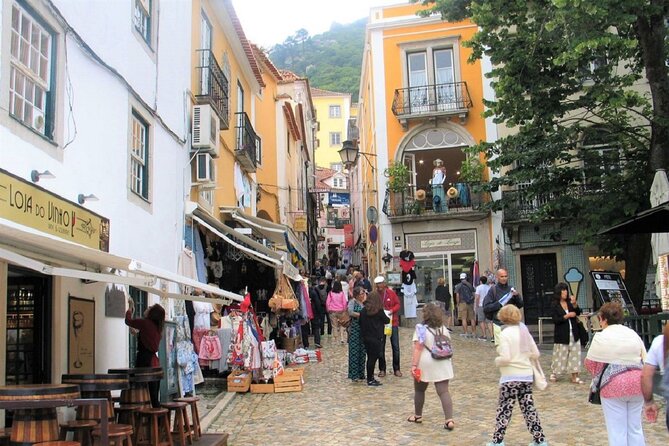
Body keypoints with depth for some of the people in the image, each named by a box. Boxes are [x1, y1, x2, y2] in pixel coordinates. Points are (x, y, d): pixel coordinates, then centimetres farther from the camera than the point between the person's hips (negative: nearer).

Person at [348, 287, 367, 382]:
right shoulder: (352, 302, -3)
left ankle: (361, 374, 16)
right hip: (355, 328, -6)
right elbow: (350, 312, -19)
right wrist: (361, 315, -14)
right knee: (354, 352, -4)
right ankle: (354, 375, 0)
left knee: (362, 352, 8)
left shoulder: (364, 302, 14)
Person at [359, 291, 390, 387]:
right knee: (373, 358, 0)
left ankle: (370, 378, 20)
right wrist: (388, 318, 22)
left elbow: (360, 322, 6)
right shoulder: (379, 310, -10)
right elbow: (386, 320, 1)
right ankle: (370, 380, 1)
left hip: (366, 338, 5)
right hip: (376, 338, -5)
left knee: (370, 358, 13)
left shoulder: (363, 310, 2)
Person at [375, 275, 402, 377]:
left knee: (395, 347, 5)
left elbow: (398, 304, 1)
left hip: (393, 322, 0)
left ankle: (396, 369, 15)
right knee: (381, 347, 6)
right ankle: (382, 369, 16)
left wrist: (392, 310, -16)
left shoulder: (391, 293, -5)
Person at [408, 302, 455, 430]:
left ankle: (418, 416, 31)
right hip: (442, 365, 4)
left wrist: (414, 365, -20)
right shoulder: (444, 329, 6)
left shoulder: (421, 329, -11)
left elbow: (418, 349, -18)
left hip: (425, 365, -4)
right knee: (444, 391, -1)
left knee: (419, 390, 17)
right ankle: (449, 420, -12)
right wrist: (447, 360, 29)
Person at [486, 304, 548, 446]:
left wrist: (497, 361, -2)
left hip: (511, 377, -6)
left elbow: (505, 358, -22)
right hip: (527, 376, 6)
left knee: (504, 410, 3)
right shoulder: (524, 331, 6)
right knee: (529, 408, 13)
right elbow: (536, 354, 9)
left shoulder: (505, 334, -14)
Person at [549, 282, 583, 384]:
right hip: (562, 335, -4)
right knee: (560, 355, 2)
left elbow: (578, 313, 0)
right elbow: (555, 320, -11)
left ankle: (574, 377, 7)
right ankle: (553, 374, 20)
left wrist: (575, 304, -16)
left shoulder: (570, 302, 7)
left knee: (575, 354, 2)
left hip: (573, 333, 4)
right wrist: (567, 316, -18)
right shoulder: (554, 305, -5)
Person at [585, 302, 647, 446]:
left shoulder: (601, 337, -9)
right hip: (637, 385, 5)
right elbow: (645, 359, 12)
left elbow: (590, 363, -3)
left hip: (614, 386, -5)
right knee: (635, 428, 15)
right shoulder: (633, 334, 7)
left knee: (617, 430, 2)